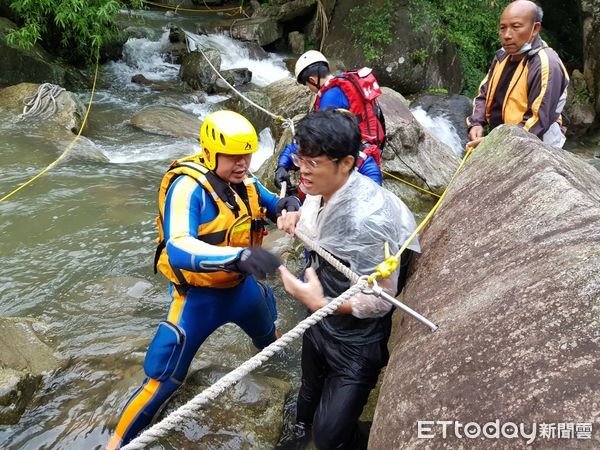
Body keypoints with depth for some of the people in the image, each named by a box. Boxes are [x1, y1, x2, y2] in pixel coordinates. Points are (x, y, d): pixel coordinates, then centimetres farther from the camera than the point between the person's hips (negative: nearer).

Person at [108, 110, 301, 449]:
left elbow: (274, 207, 6)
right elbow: (178, 250, -41)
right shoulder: (188, 186, -28)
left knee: (269, 335, 33)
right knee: (163, 381, -1)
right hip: (199, 294, -7)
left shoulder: (245, 183, -6)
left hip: (242, 285, 7)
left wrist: (288, 205, -20)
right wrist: (239, 256, -57)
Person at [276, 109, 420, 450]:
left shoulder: (364, 218, -36)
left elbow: (380, 302, -26)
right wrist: (298, 218, -7)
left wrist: (320, 304, -29)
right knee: (311, 399, 31)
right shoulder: (322, 190, -10)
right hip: (321, 324, 8)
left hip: (356, 344, -8)